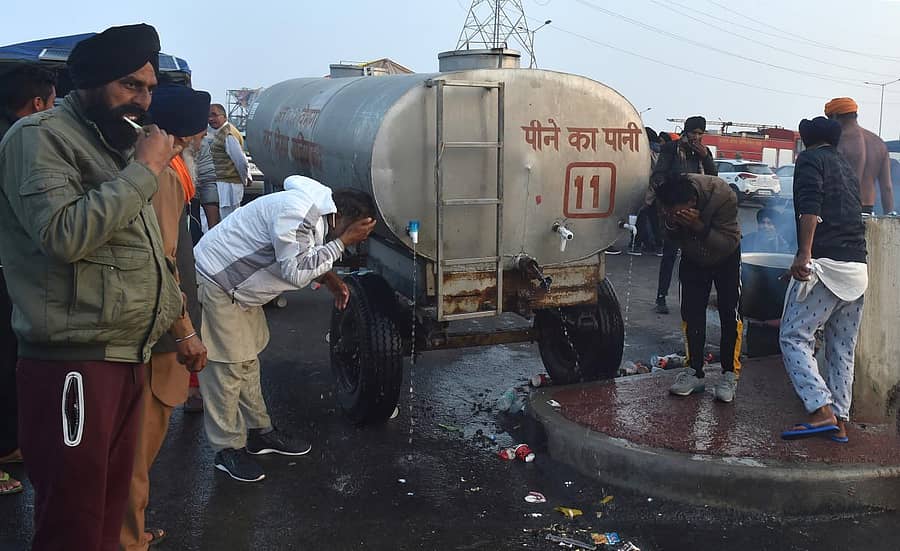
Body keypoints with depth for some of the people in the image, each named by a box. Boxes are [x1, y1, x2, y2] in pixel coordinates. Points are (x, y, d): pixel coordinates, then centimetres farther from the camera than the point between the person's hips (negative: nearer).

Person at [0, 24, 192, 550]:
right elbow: (64, 234, -24)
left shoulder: (116, 143, 20)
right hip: (74, 366, -9)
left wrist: (176, 321, 21)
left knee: (111, 506, 17)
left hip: (128, 358, 9)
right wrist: (143, 170, -15)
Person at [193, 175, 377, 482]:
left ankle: (259, 432, 30)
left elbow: (303, 258, 15)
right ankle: (228, 449, 8)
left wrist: (328, 277, -1)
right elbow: (295, 271, -31)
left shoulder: (317, 212, 2)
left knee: (248, 358, 17)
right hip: (214, 284, -10)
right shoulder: (296, 212, -29)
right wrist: (342, 242, -27)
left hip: (238, 285, 10)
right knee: (227, 366, -4)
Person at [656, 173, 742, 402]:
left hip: (725, 258, -3)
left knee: (729, 313, -7)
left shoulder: (723, 196, -37)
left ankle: (730, 375, 2)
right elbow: (673, 240, -11)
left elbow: (729, 243, -32)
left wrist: (699, 227, -47)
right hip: (693, 258, 3)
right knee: (691, 313, 0)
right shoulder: (671, 200, -26)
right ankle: (695, 372, 9)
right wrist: (672, 225, -35)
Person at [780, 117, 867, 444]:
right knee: (843, 349, 9)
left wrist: (804, 254, -22)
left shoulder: (810, 159, 2)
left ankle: (822, 412, -16)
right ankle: (840, 422, 11)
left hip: (826, 265, -7)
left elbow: (810, 205, -15)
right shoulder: (847, 166, 24)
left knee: (794, 337, -6)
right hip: (858, 267, 8)